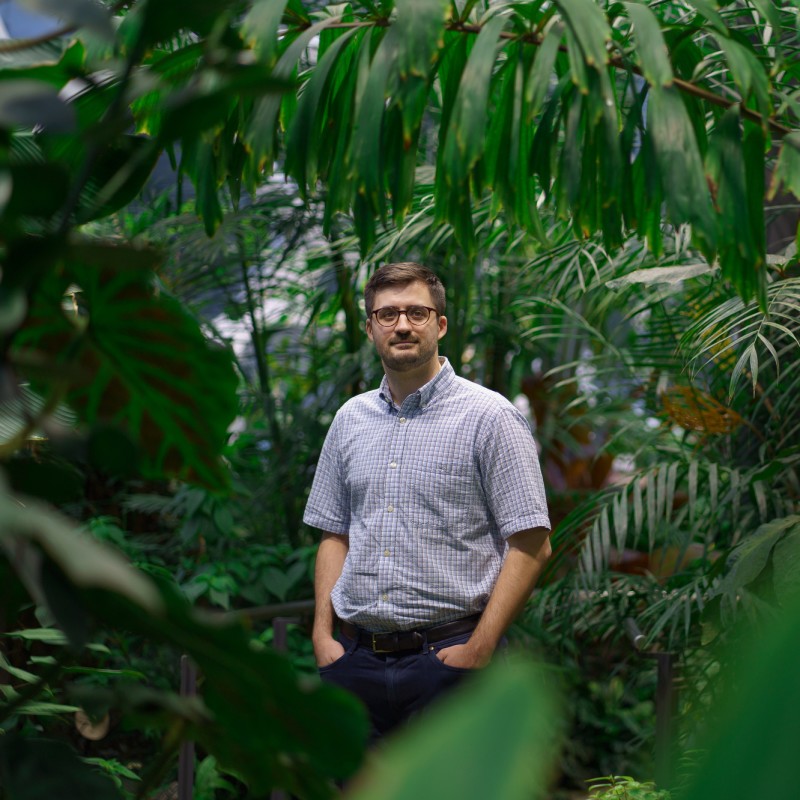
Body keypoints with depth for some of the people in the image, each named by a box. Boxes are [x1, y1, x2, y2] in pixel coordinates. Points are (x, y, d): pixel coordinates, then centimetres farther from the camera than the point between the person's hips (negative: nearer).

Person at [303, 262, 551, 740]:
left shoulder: (488, 416, -4)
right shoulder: (351, 419, 13)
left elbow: (532, 544, -8)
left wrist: (479, 649, -15)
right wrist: (323, 631, 5)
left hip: (447, 655, -5)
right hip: (354, 658, 5)